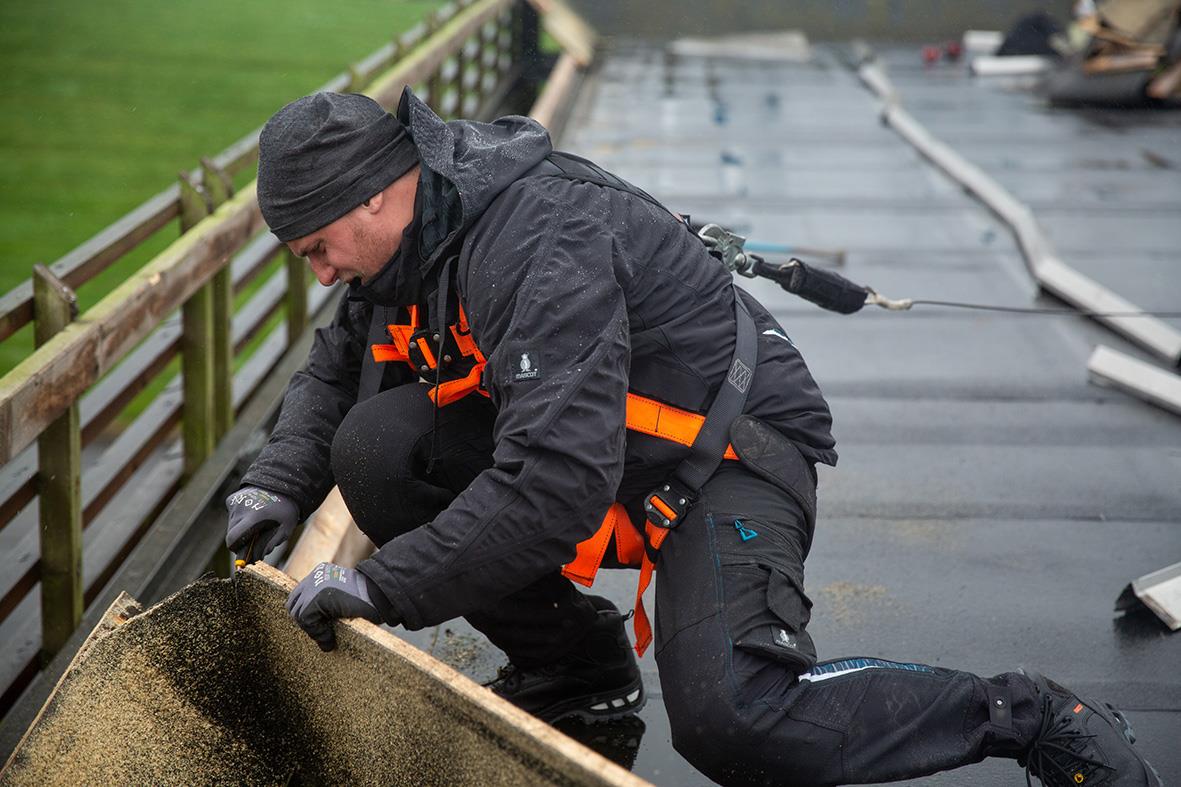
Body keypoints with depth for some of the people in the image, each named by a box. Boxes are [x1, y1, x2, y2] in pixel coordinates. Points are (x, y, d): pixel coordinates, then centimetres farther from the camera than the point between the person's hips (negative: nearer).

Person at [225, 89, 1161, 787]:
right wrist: (280, 485, 1)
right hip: (595, 442, 9)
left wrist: (384, 587, -31)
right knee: (377, 447, -8)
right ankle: (572, 665, 7)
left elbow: (553, 486, -37)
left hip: (730, 449, -9)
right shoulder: (418, 233, 2)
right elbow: (338, 368, 19)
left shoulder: (539, 245, -29)